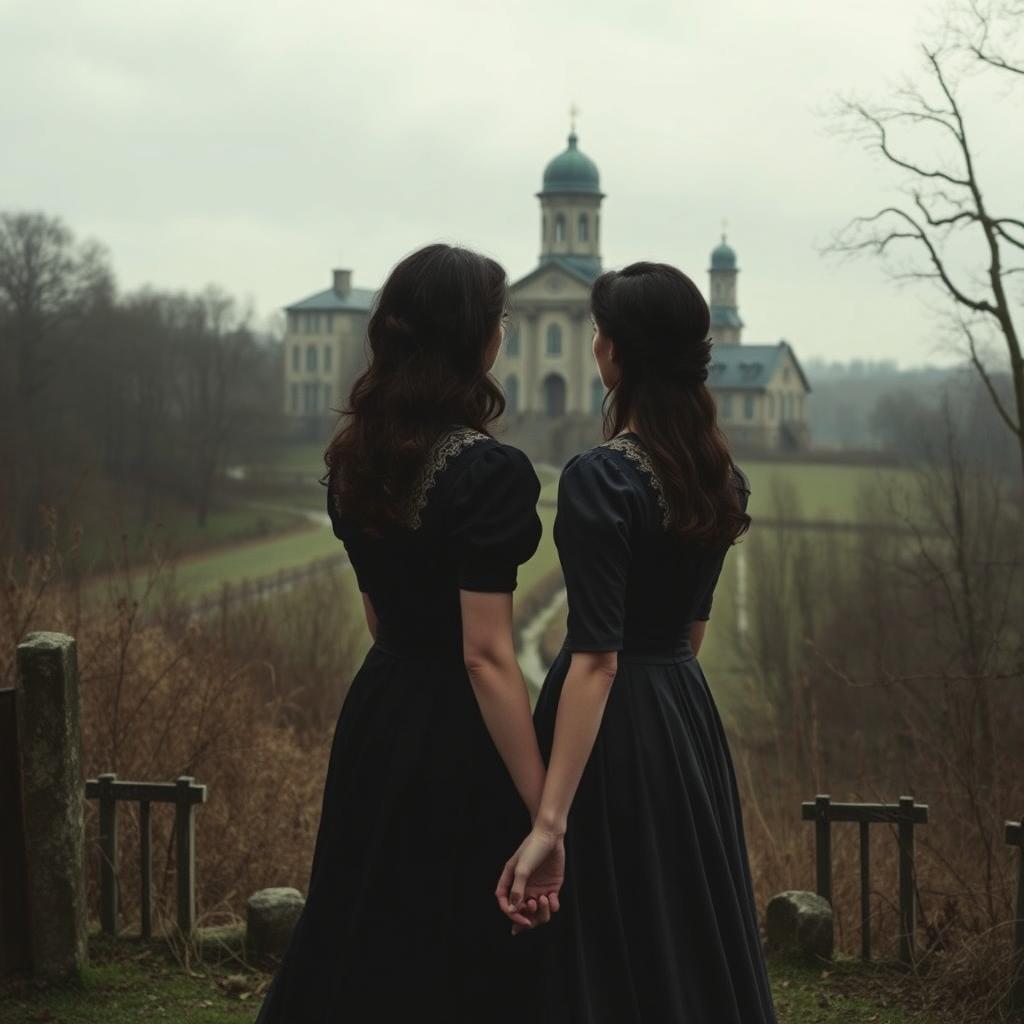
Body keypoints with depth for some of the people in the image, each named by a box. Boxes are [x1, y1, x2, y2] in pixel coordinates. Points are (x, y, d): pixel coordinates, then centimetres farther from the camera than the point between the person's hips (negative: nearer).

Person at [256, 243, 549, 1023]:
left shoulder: (356, 456, 4)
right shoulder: (489, 473, -20)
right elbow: (486, 655, -23)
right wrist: (546, 813, -20)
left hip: (377, 714, 8)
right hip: (457, 735, -8)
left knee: (366, 947, 19)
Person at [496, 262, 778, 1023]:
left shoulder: (599, 479, -19)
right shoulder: (719, 474, 4)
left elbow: (596, 658, -24)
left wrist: (550, 822, -26)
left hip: (614, 729, -7)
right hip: (689, 717, 7)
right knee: (695, 946, 17)